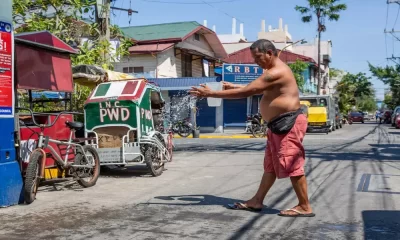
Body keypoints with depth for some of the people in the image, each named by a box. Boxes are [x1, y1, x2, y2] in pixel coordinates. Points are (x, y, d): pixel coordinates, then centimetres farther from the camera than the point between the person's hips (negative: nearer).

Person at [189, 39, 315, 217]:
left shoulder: (276, 73, -20)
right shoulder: (274, 71, 15)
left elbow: (246, 92, -24)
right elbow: (254, 89, 24)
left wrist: (210, 93, -21)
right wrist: (232, 87, 8)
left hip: (289, 123, -11)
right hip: (279, 125, 11)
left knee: (292, 166, -5)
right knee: (270, 165, 14)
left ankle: (304, 207, 4)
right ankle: (257, 201, 22)